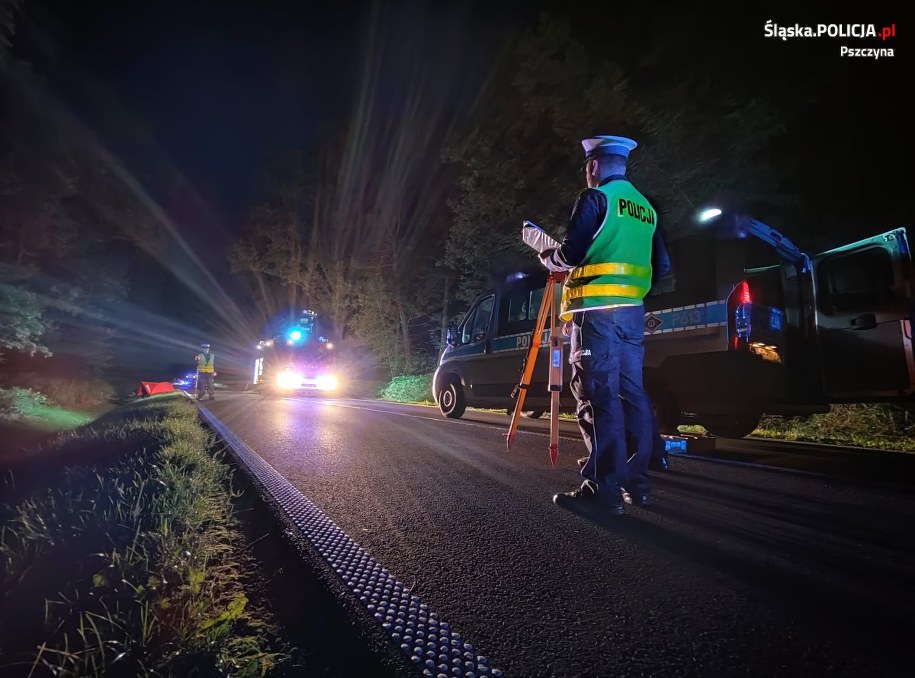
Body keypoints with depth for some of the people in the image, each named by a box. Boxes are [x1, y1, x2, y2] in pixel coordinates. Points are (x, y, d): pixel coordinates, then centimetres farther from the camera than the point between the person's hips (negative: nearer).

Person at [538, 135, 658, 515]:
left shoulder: (595, 198, -2)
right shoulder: (645, 208, 22)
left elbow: (571, 253, -12)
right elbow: (655, 266, 24)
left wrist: (547, 258, 10)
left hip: (597, 310, -8)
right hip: (632, 311, 8)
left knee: (599, 396, -9)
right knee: (631, 394, 8)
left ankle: (605, 488, -8)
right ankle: (637, 482, 14)